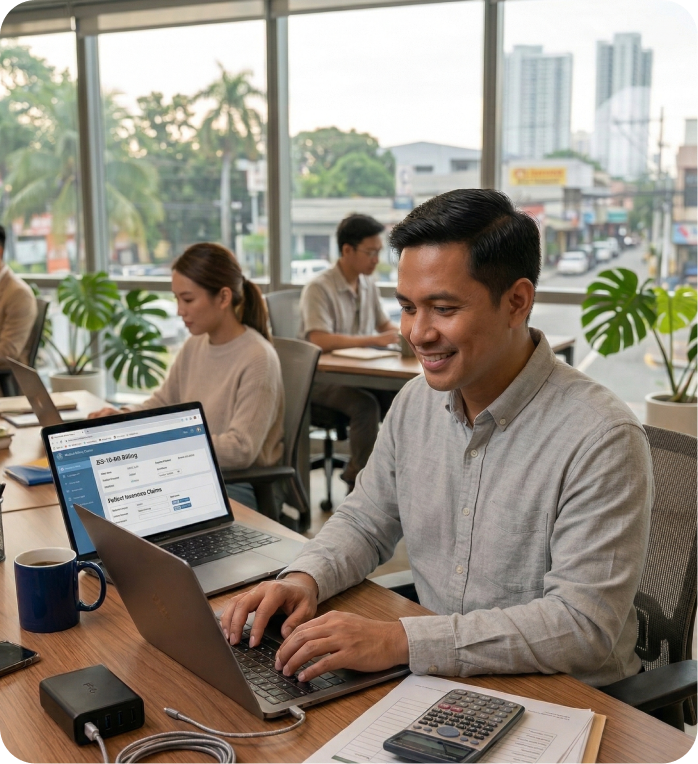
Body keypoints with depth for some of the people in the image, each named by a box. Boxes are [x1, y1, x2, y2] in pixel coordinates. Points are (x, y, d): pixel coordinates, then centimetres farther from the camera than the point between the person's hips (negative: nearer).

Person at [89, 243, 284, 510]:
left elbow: (240, 449, -22)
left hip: (241, 487, -7)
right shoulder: (194, 346, 5)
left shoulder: (256, 358, -17)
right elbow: (162, 403, 18)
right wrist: (123, 416, -2)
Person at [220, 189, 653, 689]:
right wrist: (304, 579, -7)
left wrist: (400, 641, -30)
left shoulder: (602, 440, -20)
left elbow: (585, 625, -25)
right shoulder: (416, 402, 2)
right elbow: (365, 522, 14)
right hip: (439, 685, 6)